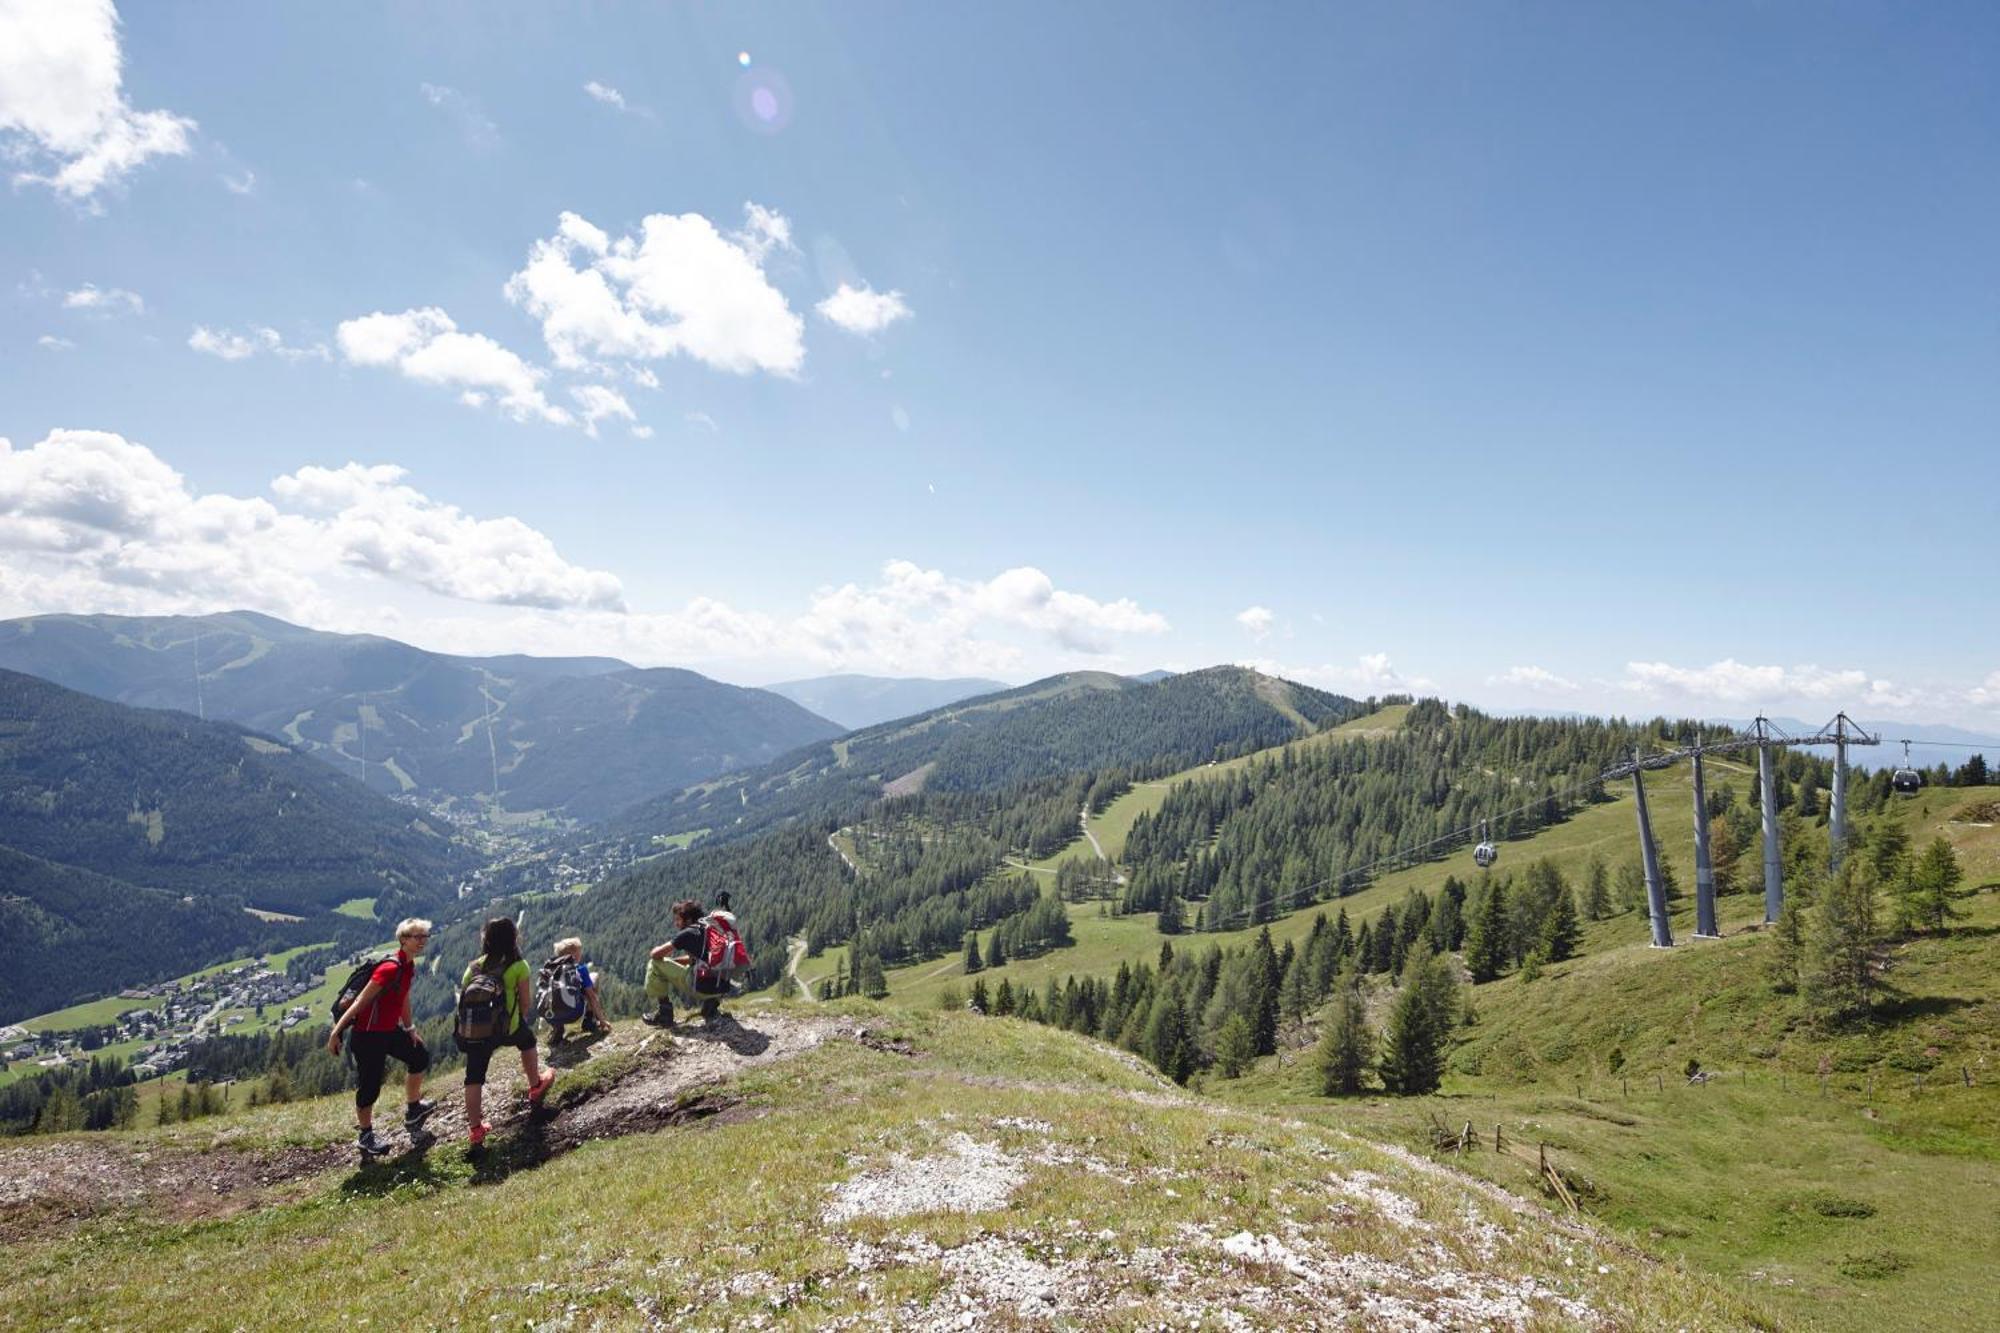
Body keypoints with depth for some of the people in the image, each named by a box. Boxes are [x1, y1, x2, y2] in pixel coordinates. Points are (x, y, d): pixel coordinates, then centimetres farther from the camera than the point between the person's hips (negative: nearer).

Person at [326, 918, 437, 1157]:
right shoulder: (390, 969, -26)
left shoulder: (409, 966, 4)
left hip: (390, 1030, 10)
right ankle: (366, 1137, 20)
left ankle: (412, 1111, 35)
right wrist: (336, 1032, -25)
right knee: (370, 1087, 2)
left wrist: (410, 1029, 22)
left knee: (420, 1058, 19)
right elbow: (361, 1001, -25)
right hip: (369, 1036, -10)